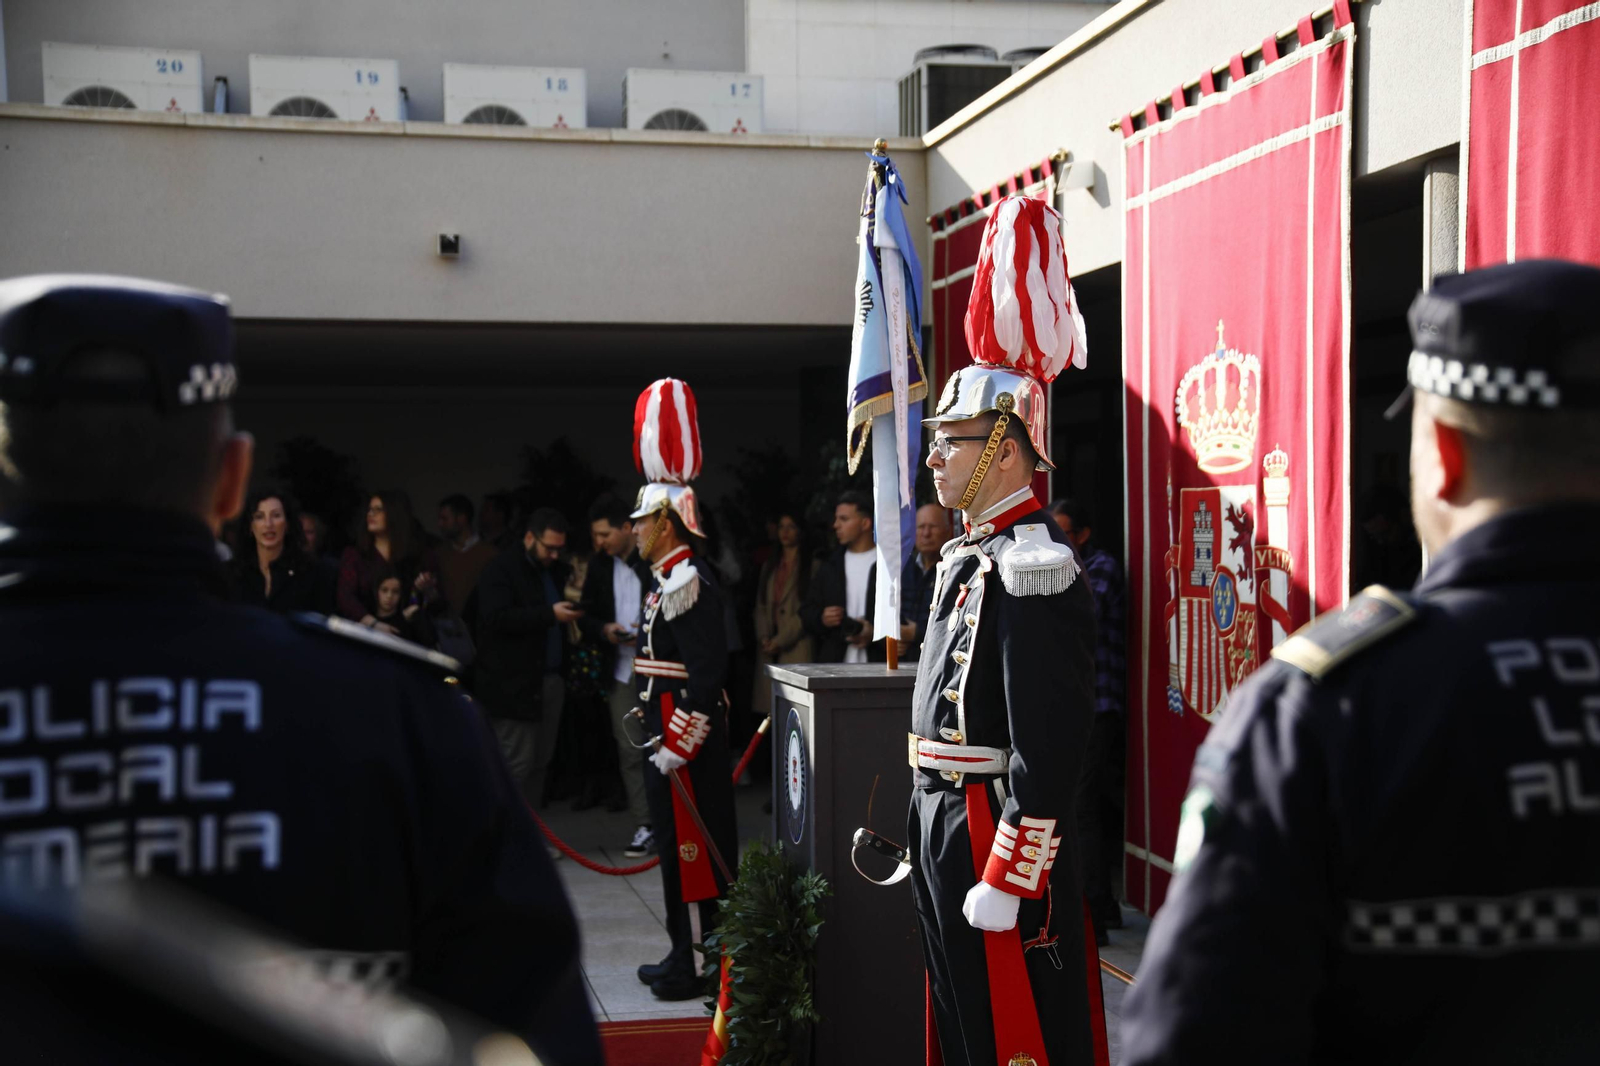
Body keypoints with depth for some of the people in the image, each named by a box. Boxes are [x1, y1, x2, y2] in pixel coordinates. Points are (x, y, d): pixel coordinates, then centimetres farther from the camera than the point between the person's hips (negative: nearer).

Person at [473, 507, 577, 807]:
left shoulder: (556, 571, 16)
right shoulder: (501, 569, -7)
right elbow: (497, 618, -20)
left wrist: (570, 613, 5)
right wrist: (550, 614, -24)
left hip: (551, 679, 7)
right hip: (515, 683, -7)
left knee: (539, 762, 8)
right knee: (517, 764, -5)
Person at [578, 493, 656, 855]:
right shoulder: (600, 566, 9)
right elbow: (586, 617, 15)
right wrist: (604, 630, -6)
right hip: (621, 672, 4)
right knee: (630, 750, 3)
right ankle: (644, 827, 10)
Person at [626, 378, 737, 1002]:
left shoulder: (687, 582, -17)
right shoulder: (671, 577, 14)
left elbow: (707, 670, -23)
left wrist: (676, 744, -23)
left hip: (687, 736, -10)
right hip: (670, 732, 10)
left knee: (691, 848, -4)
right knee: (680, 845, 15)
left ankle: (698, 966, 2)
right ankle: (687, 954, 24)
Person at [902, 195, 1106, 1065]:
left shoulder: (1033, 567, -18)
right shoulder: (965, 556, 13)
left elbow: (1047, 750, -23)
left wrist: (1003, 882, -23)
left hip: (995, 830, -10)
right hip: (940, 823, 10)